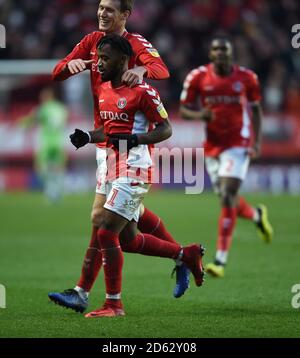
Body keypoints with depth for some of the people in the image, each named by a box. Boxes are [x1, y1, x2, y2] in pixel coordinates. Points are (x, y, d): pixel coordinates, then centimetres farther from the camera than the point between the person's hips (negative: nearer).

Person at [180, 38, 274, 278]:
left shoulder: (246, 78, -3)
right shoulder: (198, 77, -3)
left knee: (228, 197, -15)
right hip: (212, 146, 3)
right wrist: (199, 115, -18)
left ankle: (221, 260, -14)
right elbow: (184, 109, 4)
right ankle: (257, 215, 46)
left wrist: (257, 141, 0)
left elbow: (256, 109, 9)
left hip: (238, 144, -3)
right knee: (228, 200, 10)